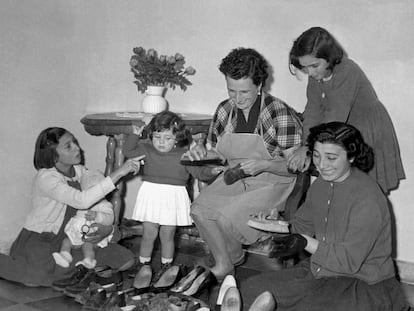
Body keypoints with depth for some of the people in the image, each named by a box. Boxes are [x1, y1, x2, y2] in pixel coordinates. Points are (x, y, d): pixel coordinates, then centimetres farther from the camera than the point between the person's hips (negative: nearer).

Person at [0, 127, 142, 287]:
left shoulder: (81, 171, -2)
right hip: (39, 240, -6)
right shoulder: (45, 178, -24)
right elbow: (82, 201, -40)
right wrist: (118, 172, -41)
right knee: (38, 279, -35)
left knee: (125, 261, -6)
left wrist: (108, 228, -22)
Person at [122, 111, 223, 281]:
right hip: (151, 195, 1)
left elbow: (199, 171, -3)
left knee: (167, 235, 7)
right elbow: (128, 151, 8)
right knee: (149, 233, 3)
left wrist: (211, 171, -22)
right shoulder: (147, 149, 4)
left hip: (174, 197, -1)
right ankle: (143, 265, 22)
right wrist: (135, 135, -5)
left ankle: (166, 266, 25)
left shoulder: (183, 155, -3)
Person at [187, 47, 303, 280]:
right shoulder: (224, 111, 1)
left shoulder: (281, 114, -16)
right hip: (235, 179, 6)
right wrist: (203, 153, -10)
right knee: (200, 208, -19)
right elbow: (218, 153, 13)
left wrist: (263, 165, -30)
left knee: (227, 214, -28)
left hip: (274, 183, -6)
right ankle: (224, 262, 4)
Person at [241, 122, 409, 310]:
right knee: (251, 289, -3)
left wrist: (306, 243, -26)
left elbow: (350, 260, -22)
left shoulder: (367, 198, -23)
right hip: (319, 271, 7)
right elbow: (301, 226, 14)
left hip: (363, 284, -7)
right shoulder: (321, 184, 3)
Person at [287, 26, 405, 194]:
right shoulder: (315, 76, -5)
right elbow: (313, 113, -11)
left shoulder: (347, 71, -28)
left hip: (371, 138, -6)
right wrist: (307, 146, -26)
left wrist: (307, 149, -38)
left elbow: (336, 116, -34)